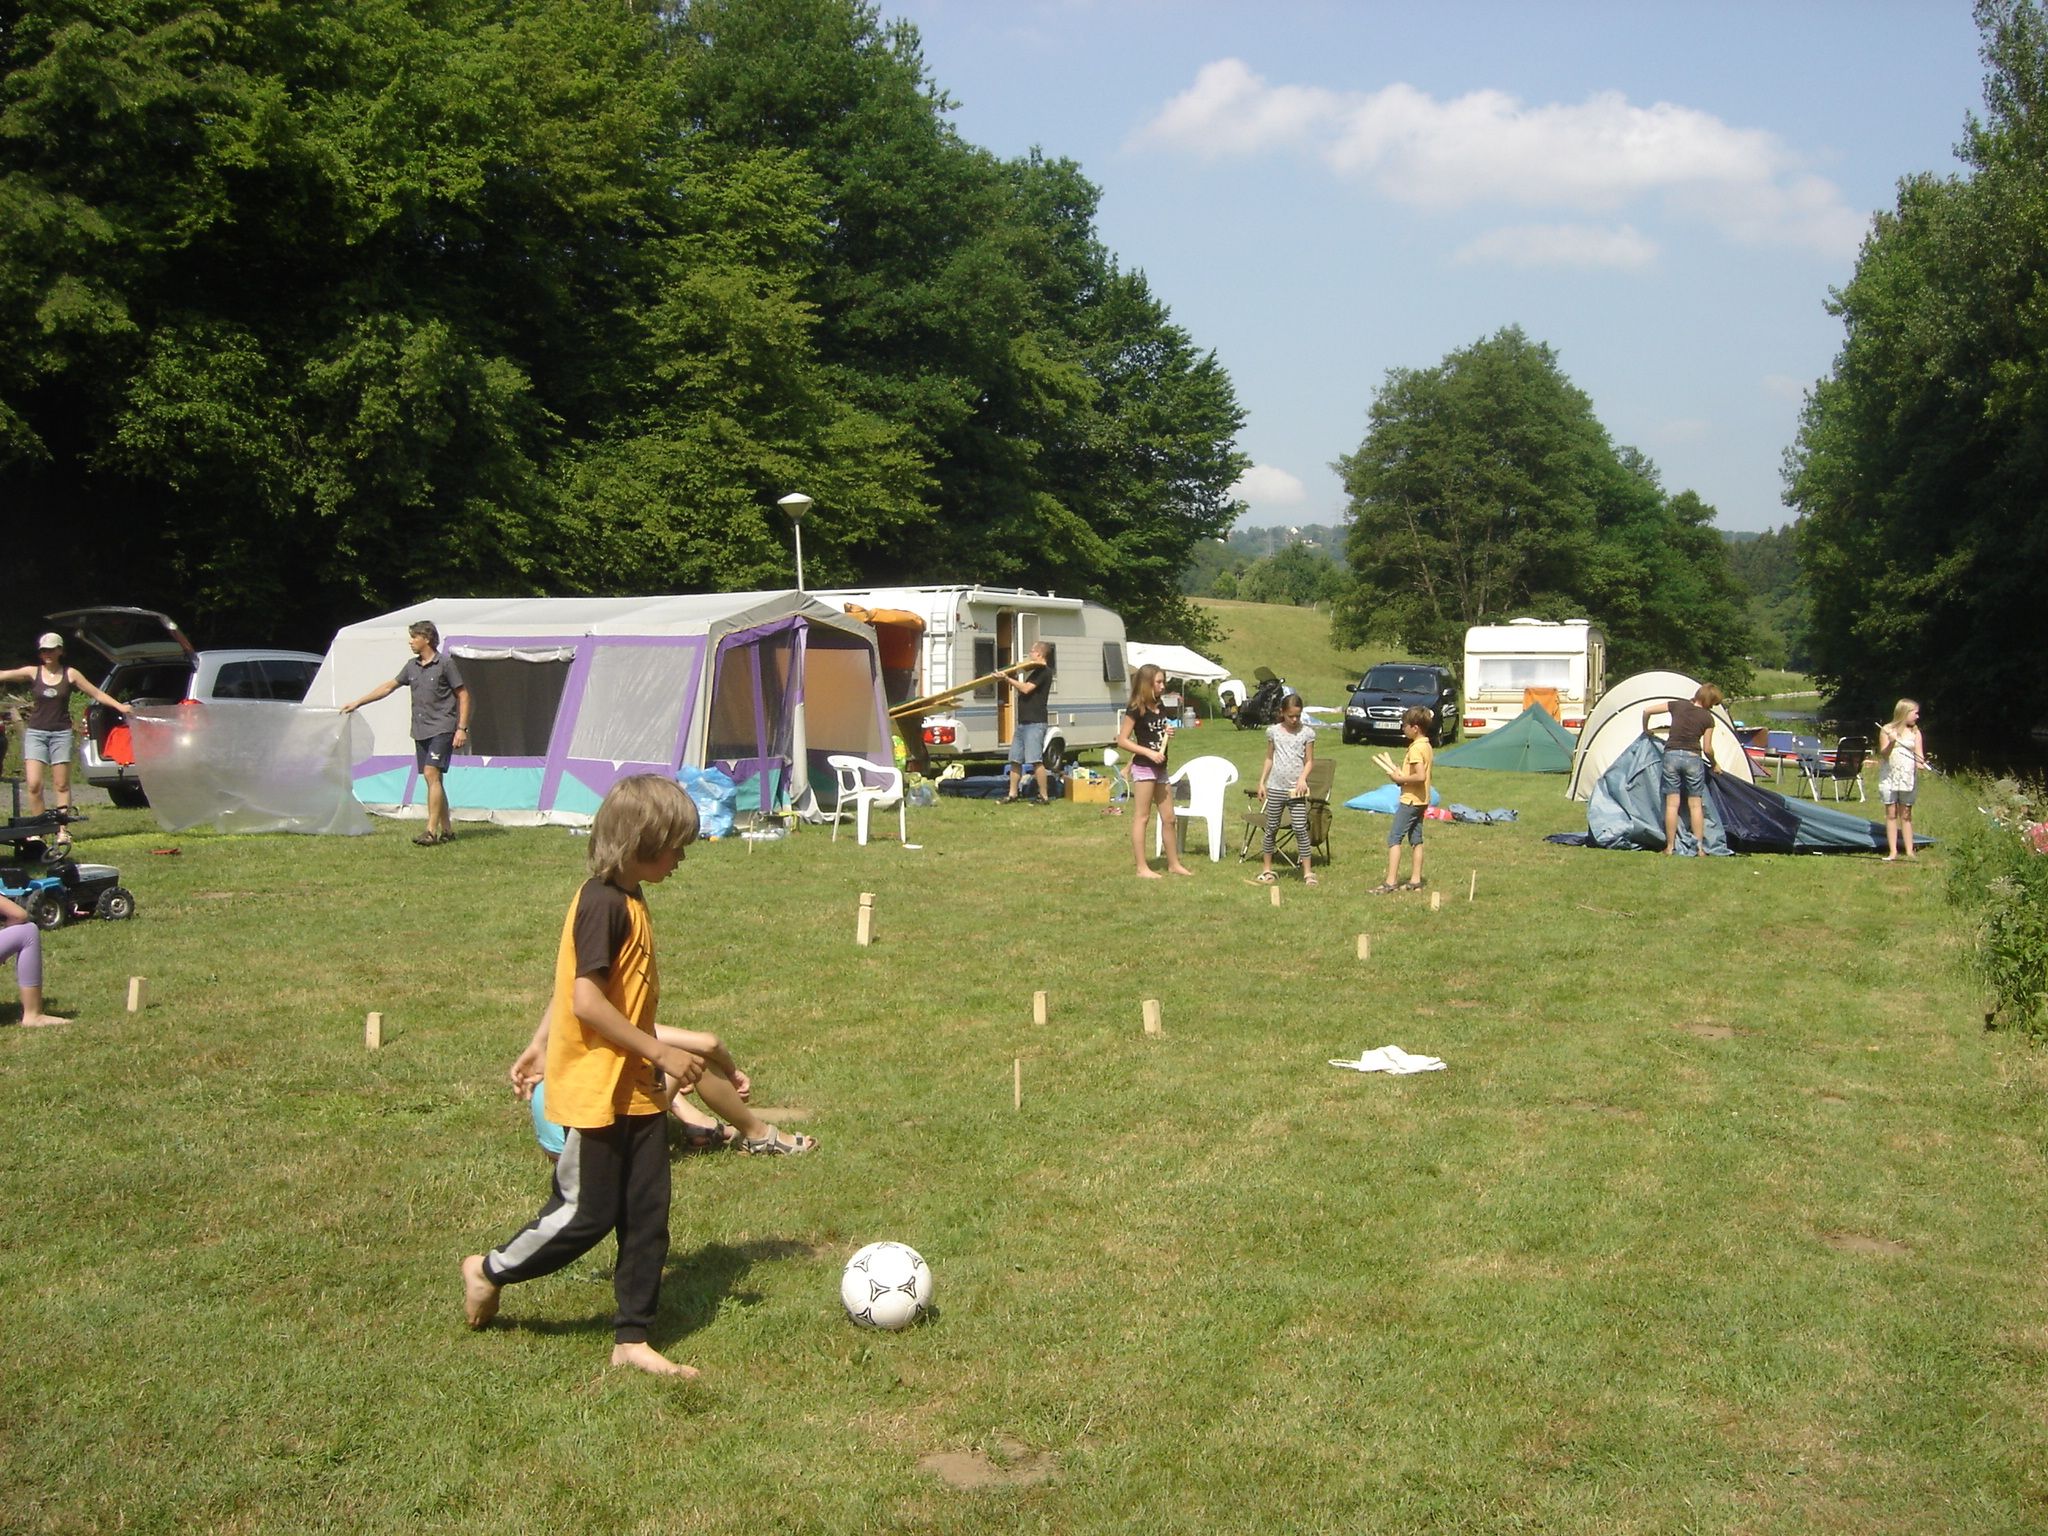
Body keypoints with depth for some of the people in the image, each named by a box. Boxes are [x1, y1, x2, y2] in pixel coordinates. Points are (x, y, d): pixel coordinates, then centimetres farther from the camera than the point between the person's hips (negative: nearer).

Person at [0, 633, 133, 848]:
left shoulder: (70, 674, 3)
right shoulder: (32, 673, 3)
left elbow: (97, 693, 5)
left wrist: (119, 706, -4)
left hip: (61, 733, 0)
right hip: (35, 733, 0)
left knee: (62, 785, 1)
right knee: (33, 784, -9)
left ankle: (63, 830, 7)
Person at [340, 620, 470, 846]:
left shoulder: (445, 664, -5)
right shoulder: (412, 666, 14)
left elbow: (463, 695, -4)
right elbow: (389, 686, 24)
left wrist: (462, 728, -10)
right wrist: (357, 703, 25)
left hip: (441, 729, -7)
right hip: (420, 731, 7)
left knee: (432, 774, -17)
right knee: (432, 780, 5)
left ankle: (432, 831, -19)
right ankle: (447, 830, 11)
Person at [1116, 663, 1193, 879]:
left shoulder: (1159, 708, 12)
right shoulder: (1135, 710, -11)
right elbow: (1122, 740, -14)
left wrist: (1167, 734, 4)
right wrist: (1149, 753, -20)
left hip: (1160, 768, 8)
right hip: (1143, 767, -8)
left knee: (1168, 818, 11)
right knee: (1142, 817, -4)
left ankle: (1174, 863, 20)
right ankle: (1142, 868, -1)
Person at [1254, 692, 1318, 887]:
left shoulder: (1307, 733, 1)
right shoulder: (1274, 731, 5)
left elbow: (1309, 761, 2)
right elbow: (1269, 759, 12)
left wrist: (1303, 778, -14)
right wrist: (1262, 782, 7)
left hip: (1296, 789, -2)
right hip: (1276, 787, 2)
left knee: (1300, 829, -8)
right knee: (1272, 828, 8)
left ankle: (1307, 872, -2)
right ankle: (1267, 869, 19)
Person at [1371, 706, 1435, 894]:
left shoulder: (1416, 748, -19)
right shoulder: (1427, 746, 11)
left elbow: (1420, 776, -28)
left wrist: (1401, 778, -16)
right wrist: (1402, 774, 10)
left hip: (1410, 799, -10)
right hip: (1421, 800, 10)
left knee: (1394, 838, -8)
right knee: (1416, 840, 13)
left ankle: (1390, 882, -11)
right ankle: (1415, 880, 16)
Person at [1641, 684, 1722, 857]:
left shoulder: (1677, 705, 6)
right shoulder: (1707, 718, 1)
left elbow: (1647, 710, 8)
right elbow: (1707, 749, 3)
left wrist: (1646, 730, 25)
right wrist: (1713, 764, 22)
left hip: (1671, 755, 2)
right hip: (1692, 758, -2)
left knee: (1672, 803, 2)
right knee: (1696, 803, 6)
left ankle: (1670, 846, 2)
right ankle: (1699, 846, 5)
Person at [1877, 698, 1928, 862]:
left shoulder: (1915, 732, 8)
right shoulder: (1887, 730, 1)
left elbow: (1919, 755, 3)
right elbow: (1883, 755, -2)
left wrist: (1921, 763, -19)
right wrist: (1891, 742, -21)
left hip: (1908, 777, 2)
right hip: (1889, 776, -2)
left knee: (1906, 814, 4)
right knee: (1891, 813, 0)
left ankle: (1909, 851, 6)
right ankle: (1893, 852, 1)